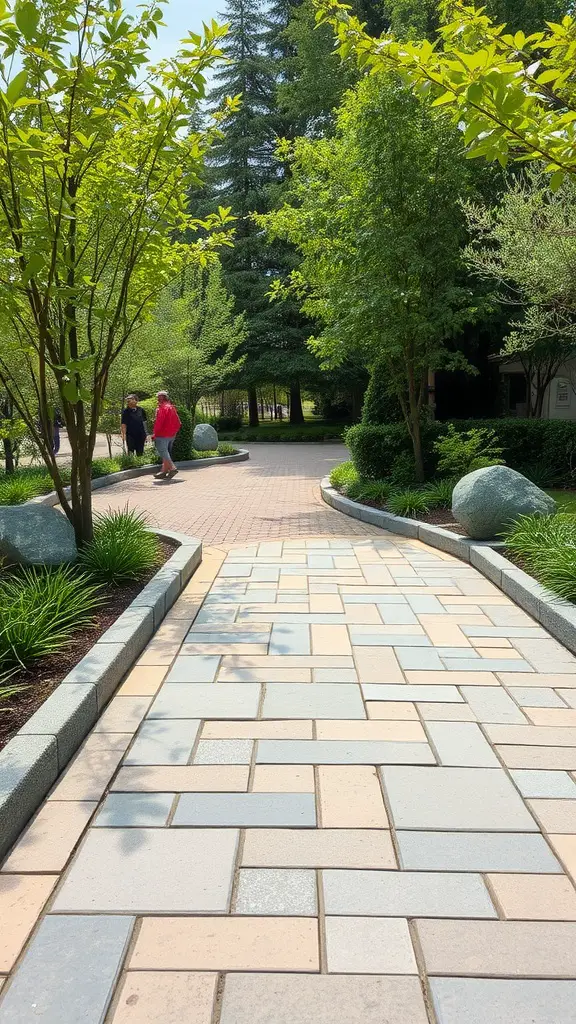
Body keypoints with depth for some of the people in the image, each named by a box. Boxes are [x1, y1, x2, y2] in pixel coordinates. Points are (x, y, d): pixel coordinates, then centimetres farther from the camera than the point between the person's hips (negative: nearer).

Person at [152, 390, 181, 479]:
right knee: (167, 453, 11)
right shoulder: (172, 407, 14)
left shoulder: (162, 408, -14)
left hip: (162, 435, -9)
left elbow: (158, 422, -19)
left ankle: (172, 468, -19)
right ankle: (164, 472, 15)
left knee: (163, 452, -7)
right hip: (171, 435, 9)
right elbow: (178, 423, 15)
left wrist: (154, 434, -13)